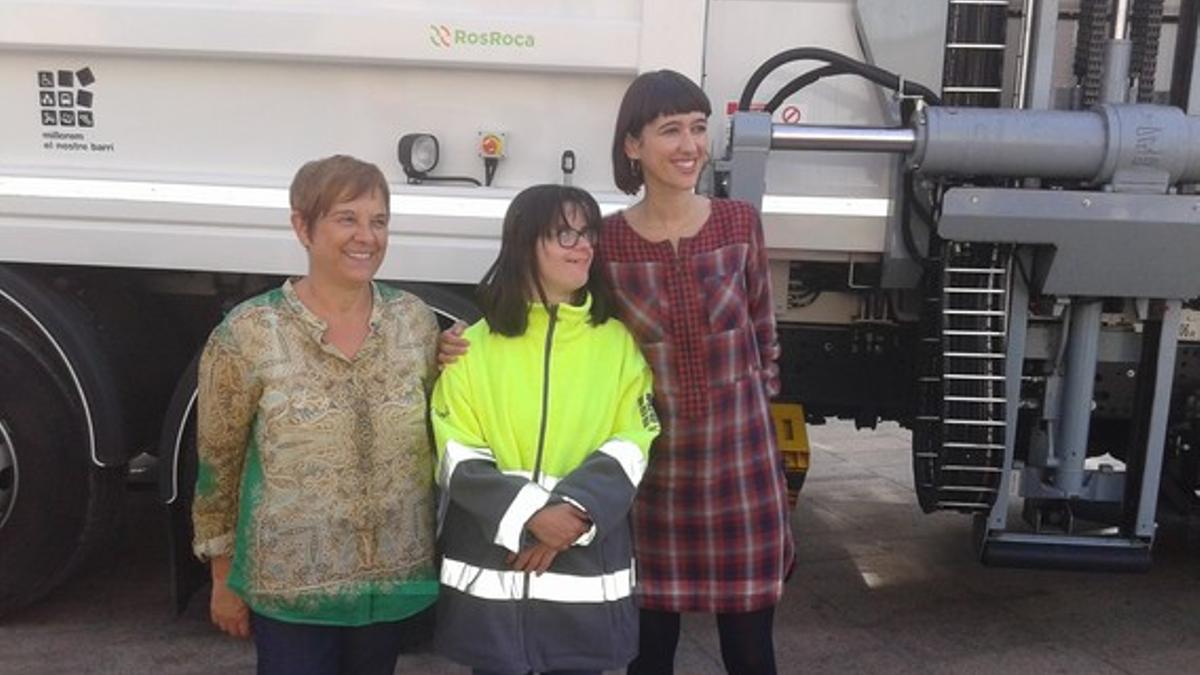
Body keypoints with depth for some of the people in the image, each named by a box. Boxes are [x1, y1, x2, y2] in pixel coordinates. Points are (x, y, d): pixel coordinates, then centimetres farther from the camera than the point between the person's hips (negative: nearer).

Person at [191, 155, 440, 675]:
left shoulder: (417, 320, -3)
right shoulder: (247, 333, -13)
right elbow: (217, 463, -4)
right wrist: (223, 578, 1)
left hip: (396, 576, 4)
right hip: (290, 588, -3)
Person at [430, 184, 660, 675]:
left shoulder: (619, 343, 3)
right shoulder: (476, 346, 0)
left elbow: (630, 448, -3)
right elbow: (459, 458, -5)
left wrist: (574, 512, -18)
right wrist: (530, 515, -19)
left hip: (587, 570, 1)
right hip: (489, 568, 0)